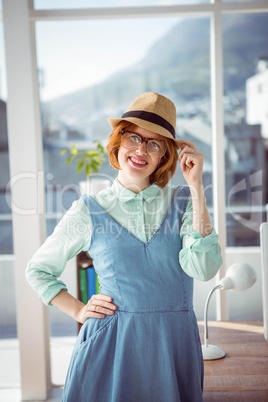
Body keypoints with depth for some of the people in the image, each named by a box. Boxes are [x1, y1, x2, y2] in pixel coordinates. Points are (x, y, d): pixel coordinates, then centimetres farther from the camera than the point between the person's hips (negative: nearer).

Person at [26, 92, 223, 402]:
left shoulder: (183, 202, 0)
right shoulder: (89, 211, -2)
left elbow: (202, 269, -17)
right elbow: (38, 270, 10)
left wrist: (196, 187, -16)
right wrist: (78, 311, 0)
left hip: (175, 344, 1)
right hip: (111, 345, -1)